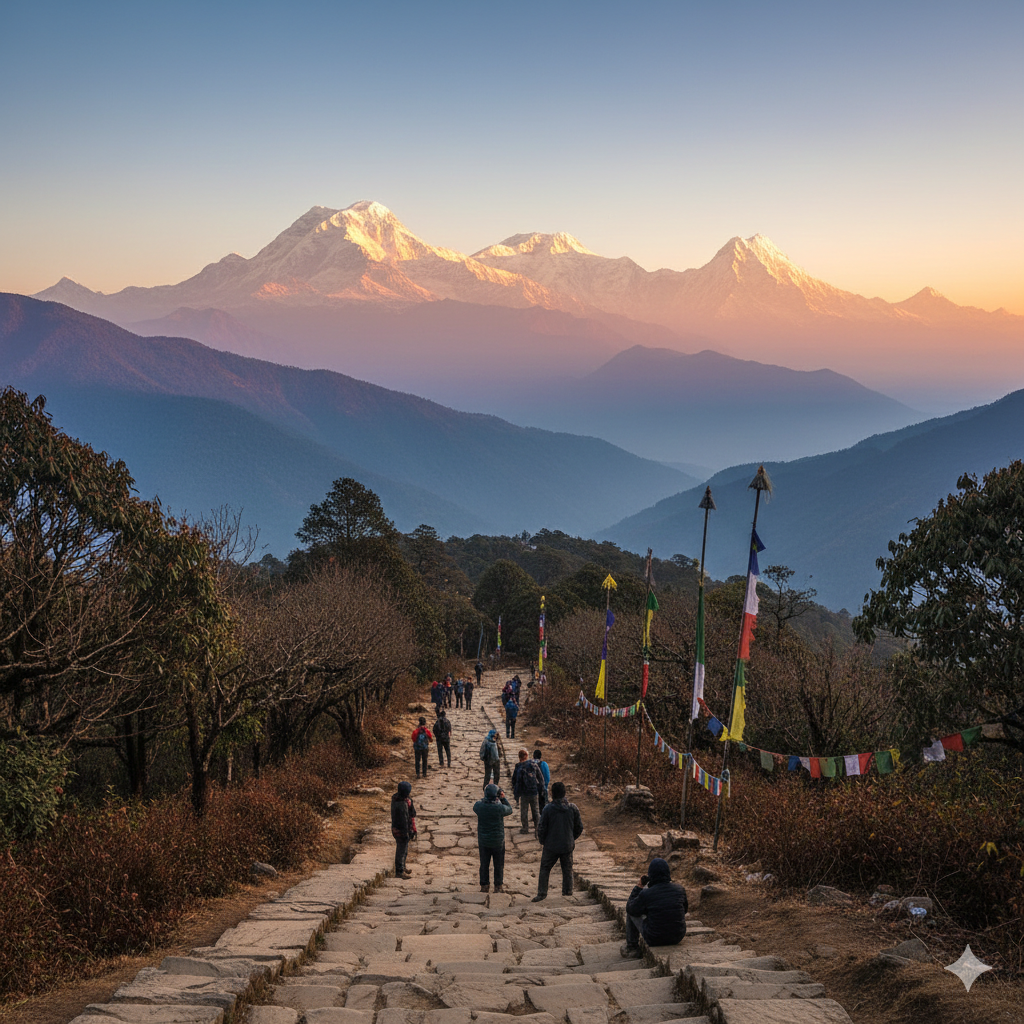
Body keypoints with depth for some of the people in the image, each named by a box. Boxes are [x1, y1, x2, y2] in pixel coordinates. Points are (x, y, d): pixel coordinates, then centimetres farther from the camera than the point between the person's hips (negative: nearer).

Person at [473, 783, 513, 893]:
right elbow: (510, 810, -1)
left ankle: (484, 886, 21)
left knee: (484, 864, 15)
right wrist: (503, 798, -5)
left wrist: (486, 798, 5)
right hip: (498, 841, -2)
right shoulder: (500, 808, -22)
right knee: (499, 864, 14)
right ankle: (498, 886, 20)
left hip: (483, 841, 2)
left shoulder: (479, 806, -15)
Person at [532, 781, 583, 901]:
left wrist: (543, 841, 10)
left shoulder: (548, 809, -13)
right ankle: (568, 891, 19)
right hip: (567, 846, 3)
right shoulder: (573, 808, -3)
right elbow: (579, 828, 5)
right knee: (567, 869, 17)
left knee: (544, 869, 8)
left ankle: (542, 893, 4)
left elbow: (541, 829, -8)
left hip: (551, 846, -3)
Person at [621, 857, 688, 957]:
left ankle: (632, 948, 34)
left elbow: (630, 909, -1)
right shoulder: (679, 889, -10)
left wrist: (640, 886, 3)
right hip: (678, 937, 4)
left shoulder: (646, 894, -21)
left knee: (631, 911, 21)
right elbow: (684, 910, 10)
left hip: (654, 939, -4)